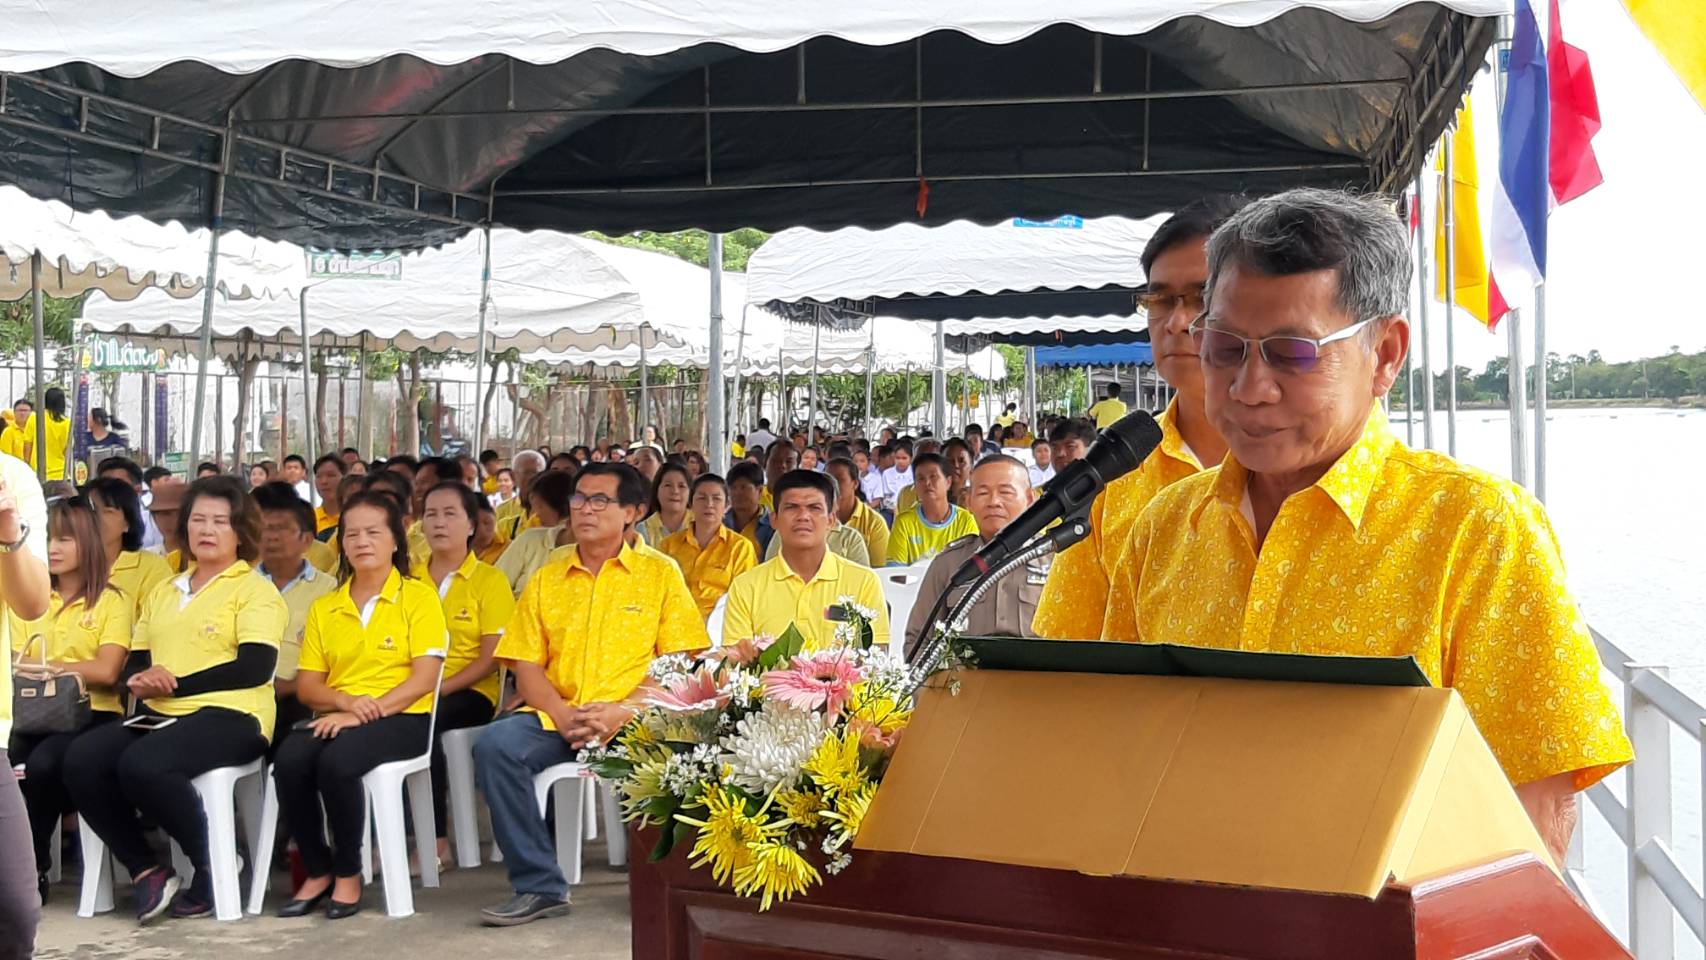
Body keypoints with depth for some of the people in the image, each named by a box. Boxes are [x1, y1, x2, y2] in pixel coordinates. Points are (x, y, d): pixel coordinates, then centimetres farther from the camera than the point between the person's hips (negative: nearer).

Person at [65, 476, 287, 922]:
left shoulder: (255, 590, 3)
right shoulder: (161, 593, 24)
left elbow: (255, 668, -11)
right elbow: (134, 662, 20)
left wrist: (174, 683, -12)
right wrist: (141, 680, -6)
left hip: (229, 715, -6)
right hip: (160, 715, 6)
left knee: (141, 764, -33)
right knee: (81, 759, -21)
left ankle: (213, 864, -12)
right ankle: (147, 871, -11)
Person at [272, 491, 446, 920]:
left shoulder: (418, 596, 3)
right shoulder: (324, 608, 17)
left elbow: (424, 678, -7)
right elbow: (306, 685, 10)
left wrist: (368, 711, -19)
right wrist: (347, 701, -12)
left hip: (401, 718, -4)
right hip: (337, 717, 4)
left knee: (337, 761, -34)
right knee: (290, 759, -29)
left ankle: (348, 874, -13)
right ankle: (317, 872, -9)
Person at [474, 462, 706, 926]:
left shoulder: (660, 573, 8)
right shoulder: (546, 580, 16)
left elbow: (679, 664, 0)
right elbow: (527, 667, 9)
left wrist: (623, 711, -15)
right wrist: (562, 716, -11)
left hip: (634, 720, -3)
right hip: (557, 718, 3)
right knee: (495, 745, -26)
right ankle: (540, 886, -17)